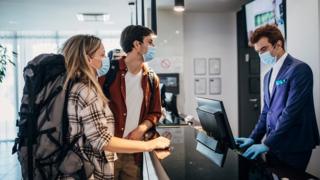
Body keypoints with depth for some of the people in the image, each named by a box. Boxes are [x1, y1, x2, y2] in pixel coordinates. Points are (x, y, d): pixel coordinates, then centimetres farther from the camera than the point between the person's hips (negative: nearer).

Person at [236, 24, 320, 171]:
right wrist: (253, 138, 5)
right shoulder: (268, 76, 13)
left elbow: (291, 111, -21)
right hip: (273, 145, 7)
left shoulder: (299, 69, -13)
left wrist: (267, 144, -20)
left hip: (294, 147, -7)